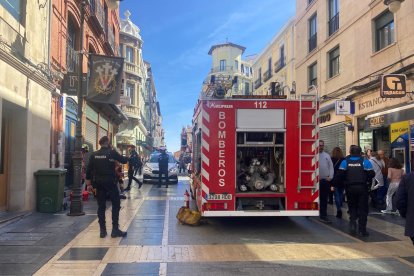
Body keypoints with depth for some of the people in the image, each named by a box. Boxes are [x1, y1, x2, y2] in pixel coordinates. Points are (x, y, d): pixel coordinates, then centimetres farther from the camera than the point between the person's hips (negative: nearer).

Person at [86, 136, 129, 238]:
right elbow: (124, 161, 0)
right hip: (110, 182, -4)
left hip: (99, 183, 4)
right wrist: (127, 157, 21)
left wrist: (89, 184, 9)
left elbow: (88, 170, 3)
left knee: (101, 206, 10)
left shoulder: (94, 155, 3)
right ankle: (115, 229, 2)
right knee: (116, 205, 5)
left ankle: (102, 230, 11)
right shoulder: (112, 152, -8)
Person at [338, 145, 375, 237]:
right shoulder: (365, 161, -4)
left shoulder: (345, 161, -2)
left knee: (352, 207, 18)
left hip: (350, 187, 1)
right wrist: (366, 180, 11)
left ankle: (352, 223, -1)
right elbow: (371, 174, -9)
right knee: (363, 208, 6)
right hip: (362, 187, -1)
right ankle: (362, 230, 7)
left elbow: (340, 174, -8)